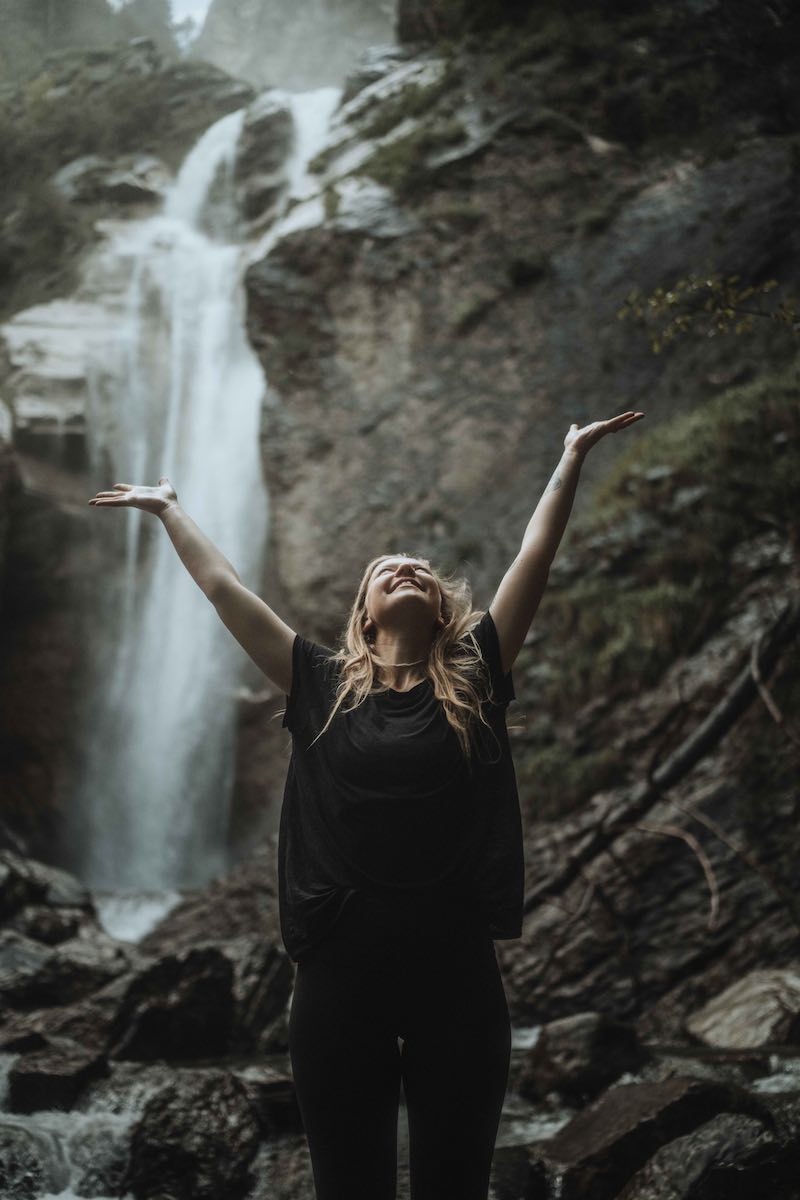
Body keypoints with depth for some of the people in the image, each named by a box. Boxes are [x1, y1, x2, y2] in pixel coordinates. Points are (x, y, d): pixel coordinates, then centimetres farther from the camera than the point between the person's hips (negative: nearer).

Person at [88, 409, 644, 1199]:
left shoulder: (474, 679, 7)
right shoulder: (324, 688, 8)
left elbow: (534, 560, 9)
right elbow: (222, 587, 15)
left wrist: (572, 460, 12)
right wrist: (168, 510, 24)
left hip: (458, 974, 0)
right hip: (340, 974, 0)